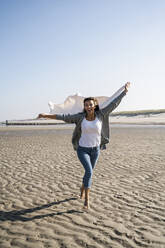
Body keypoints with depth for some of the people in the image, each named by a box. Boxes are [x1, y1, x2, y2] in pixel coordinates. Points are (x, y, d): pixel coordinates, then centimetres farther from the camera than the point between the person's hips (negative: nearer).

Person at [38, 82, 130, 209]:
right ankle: (87, 199, -10)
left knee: (89, 172, 18)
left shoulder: (100, 115, -8)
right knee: (89, 171, -21)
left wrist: (125, 91, -4)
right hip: (82, 149, -2)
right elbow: (63, 117, -9)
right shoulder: (80, 117, -10)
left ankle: (82, 190, 48)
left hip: (95, 150, 3)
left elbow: (113, 104, -5)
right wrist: (46, 115, -10)